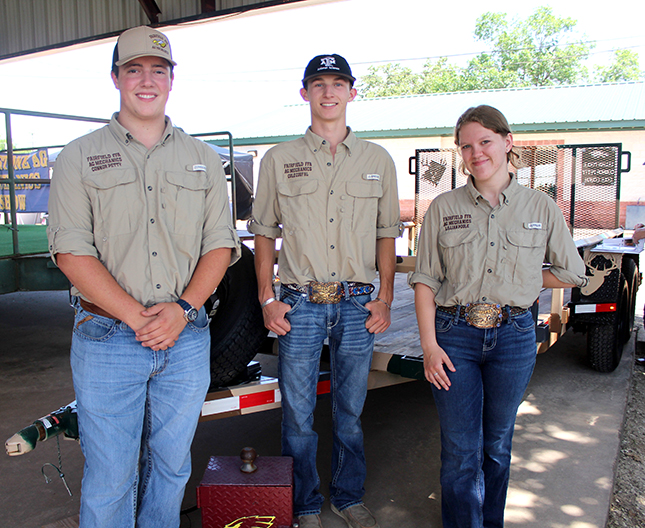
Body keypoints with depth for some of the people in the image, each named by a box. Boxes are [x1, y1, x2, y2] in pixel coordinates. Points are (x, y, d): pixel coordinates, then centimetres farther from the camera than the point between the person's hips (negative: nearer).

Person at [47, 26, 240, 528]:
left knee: (171, 468, 16)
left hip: (187, 339, 3)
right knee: (109, 477, 7)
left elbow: (221, 243, 5)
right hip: (107, 340, -2)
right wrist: (137, 317, -15)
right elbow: (71, 251, -7)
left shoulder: (203, 159, 10)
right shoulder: (80, 157, 2)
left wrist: (183, 308, -11)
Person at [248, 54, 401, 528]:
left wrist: (385, 298, 3)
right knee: (298, 415, 7)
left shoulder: (378, 160, 8)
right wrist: (267, 299, -1)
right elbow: (264, 232, 6)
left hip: (358, 306, 2)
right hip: (300, 305, -1)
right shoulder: (279, 160, 4)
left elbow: (386, 234, 10)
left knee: (351, 411, 13)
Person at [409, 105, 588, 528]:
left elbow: (572, 274, 13)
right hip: (454, 336, -1)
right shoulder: (443, 208, 1)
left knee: (497, 444, 16)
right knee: (461, 449, 3)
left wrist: (518, 281, 7)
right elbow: (425, 280, -1)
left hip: (514, 336, 1)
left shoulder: (541, 208, 3)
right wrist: (429, 344, -9)